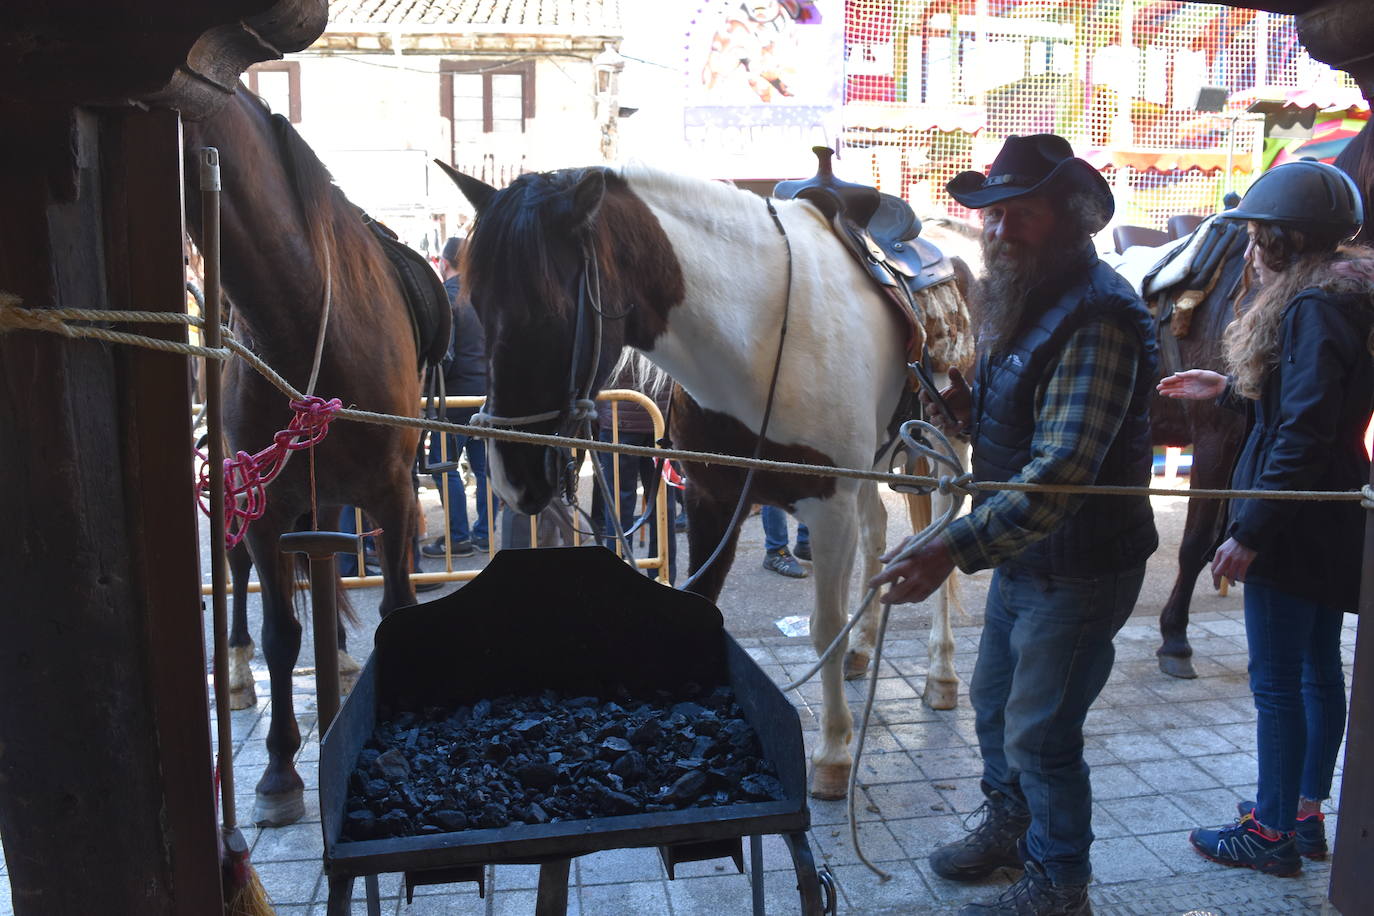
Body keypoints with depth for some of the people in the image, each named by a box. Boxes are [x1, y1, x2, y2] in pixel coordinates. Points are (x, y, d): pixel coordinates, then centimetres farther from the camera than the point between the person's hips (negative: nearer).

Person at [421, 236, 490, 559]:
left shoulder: (445, 297, -12)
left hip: (458, 393, -7)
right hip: (487, 391, 7)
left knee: (444, 466, -1)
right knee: (483, 465, 10)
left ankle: (458, 538, 1)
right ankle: (485, 533, 16)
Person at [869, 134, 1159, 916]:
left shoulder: (1097, 317, -25)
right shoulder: (1023, 301, 8)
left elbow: (1061, 472, -33)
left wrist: (957, 549, -41)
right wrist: (968, 406, -3)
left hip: (1077, 571, -9)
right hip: (1023, 557, 9)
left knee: (1040, 733, 5)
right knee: (994, 700, 23)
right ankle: (1009, 826, 47)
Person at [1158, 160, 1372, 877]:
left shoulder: (1312, 308, -19)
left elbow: (1302, 436, -24)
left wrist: (1248, 532, -23)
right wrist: (1227, 388, 20)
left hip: (1295, 521, -10)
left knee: (1276, 678, 0)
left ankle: (1274, 833, 13)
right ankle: (1306, 812, 31)